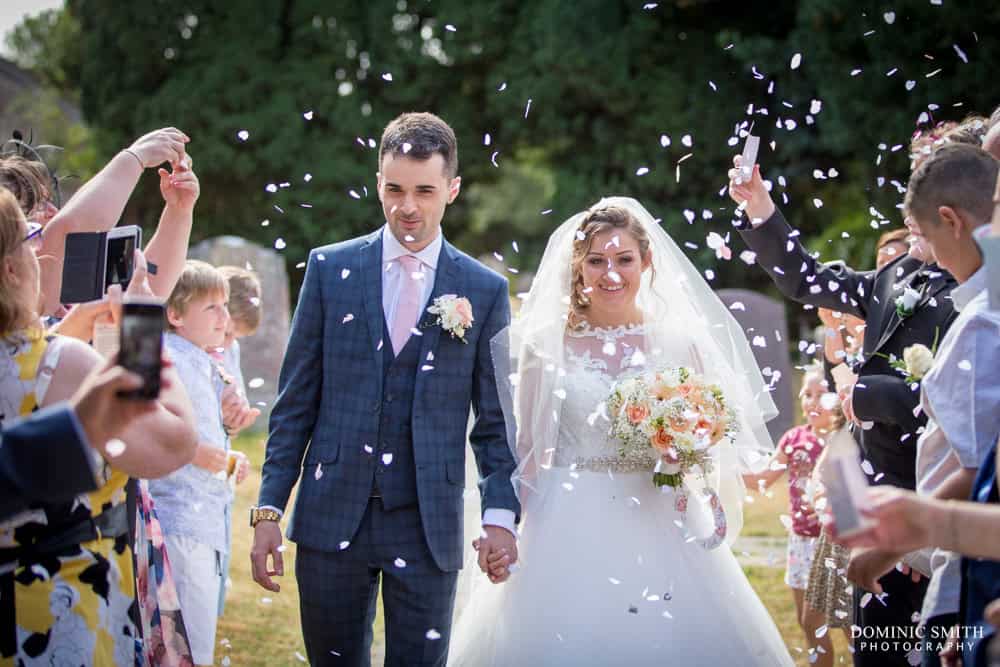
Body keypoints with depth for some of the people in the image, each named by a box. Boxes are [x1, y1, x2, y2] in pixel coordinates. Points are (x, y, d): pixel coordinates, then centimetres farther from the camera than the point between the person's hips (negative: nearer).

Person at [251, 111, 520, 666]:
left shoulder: (486, 291, 3)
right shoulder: (329, 268, 4)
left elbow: (494, 420, 5)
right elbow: (294, 403, 5)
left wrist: (500, 515, -8)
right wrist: (269, 508, 0)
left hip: (429, 526, -1)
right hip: (332, 516, 1)